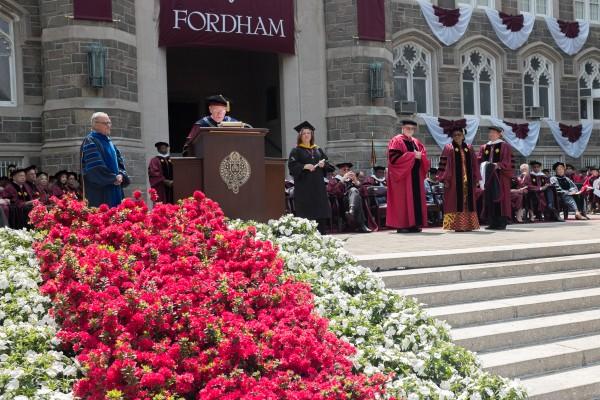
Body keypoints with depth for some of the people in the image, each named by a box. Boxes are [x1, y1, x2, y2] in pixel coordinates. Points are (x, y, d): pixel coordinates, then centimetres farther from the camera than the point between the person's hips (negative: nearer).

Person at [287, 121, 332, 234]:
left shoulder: (318, 150, 17)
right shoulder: (296, 151, 2)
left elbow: (326, 162, 17)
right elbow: (292, 166, -7)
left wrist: (323, 164, -5)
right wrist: (305, 166, -19)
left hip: (318, 185, 5)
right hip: (304, 185, -5)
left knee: (320, 212, 2)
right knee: (306, 213, -8)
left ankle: (320, 234, 7)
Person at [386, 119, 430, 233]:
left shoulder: (416, 143, 18)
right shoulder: (396, 141, -3)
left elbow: (424, 156, 16)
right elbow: (394, 157, -16)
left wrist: (420, 156, -8)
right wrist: (413, 155, -15)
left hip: (415, 175, 7)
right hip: (402, 175, -7)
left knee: (416, 199, 4)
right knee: (402, 199, -7)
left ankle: (414, 224, 8)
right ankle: (401, 225, -5)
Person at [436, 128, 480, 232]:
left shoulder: (469, 149, 14)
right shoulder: (448, 148, 2)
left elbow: (474, 165, 14)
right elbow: (443, 164, -4)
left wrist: (476, 179, 7)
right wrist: (445, 179, -12)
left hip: (468, 181, 4)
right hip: (454, 180, -4)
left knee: (468, 203, 5)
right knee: (456, 203, -6)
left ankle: (468, 224, 9)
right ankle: (456, 225, -6)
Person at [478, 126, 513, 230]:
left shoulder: (504, 146, 1)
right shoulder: (484, 147, 15)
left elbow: (507, 161, -8)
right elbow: (479, 160, 8)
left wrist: (498, 165, -22)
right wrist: (484, 165, -12)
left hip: (501, 177, -5)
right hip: (488, 176, 5)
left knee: (500, 198, -5)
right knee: (489, 199, 3)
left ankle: (502, 222, -3)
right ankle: (492, 222, 6)